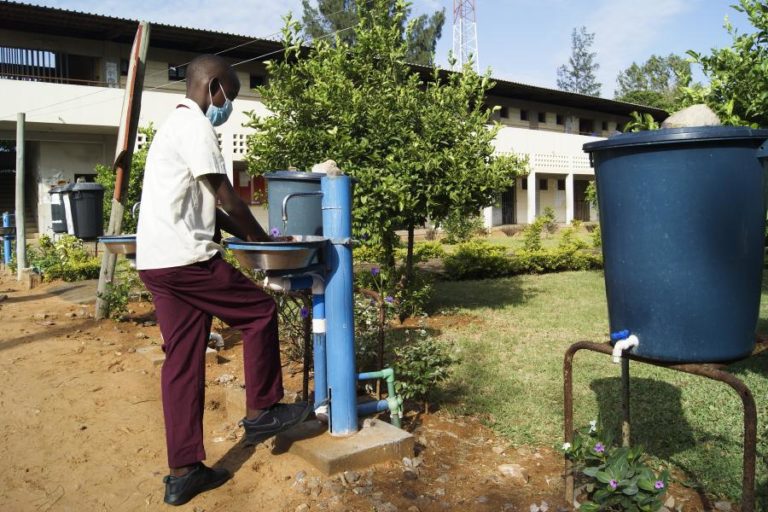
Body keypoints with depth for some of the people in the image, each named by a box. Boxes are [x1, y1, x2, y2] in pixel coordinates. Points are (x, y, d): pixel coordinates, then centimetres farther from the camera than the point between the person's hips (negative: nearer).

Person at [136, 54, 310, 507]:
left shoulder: (175, 125, 23)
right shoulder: (195, 126, -9)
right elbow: (225, 197, -11)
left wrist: (241, 233, 15)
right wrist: (259, 237, 3)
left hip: (157, 261, 10)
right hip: (185, 258, -10)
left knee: (183, 362, 9)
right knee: (260, 312, 6)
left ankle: (184, 472, 14)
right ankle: (261, 411, 17)